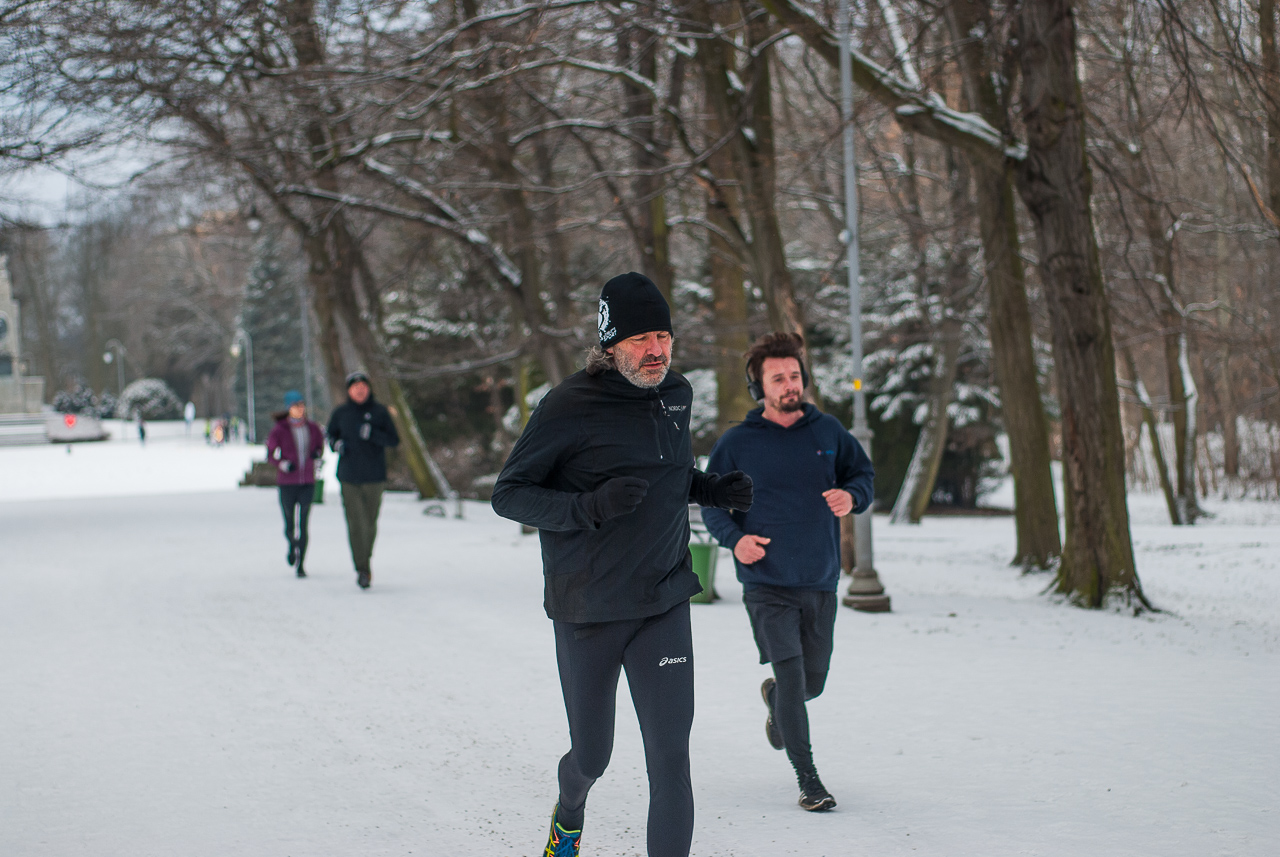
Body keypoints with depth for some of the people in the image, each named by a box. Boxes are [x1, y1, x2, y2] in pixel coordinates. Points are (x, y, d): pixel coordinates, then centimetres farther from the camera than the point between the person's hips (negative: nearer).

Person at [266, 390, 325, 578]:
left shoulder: (312, 428, 3)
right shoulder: (279, 430, -5)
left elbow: (320, 442, 18)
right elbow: (270, 453, 1)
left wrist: (317, 453, -5)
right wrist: (282, 464, -17)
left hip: (307, 483, 1)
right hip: (287, 483, -1)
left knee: (302, 525, -7)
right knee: (290, 525, 7)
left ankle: (300, 564, -3)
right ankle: (292, 545, 41)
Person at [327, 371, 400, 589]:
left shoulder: (379, 412, 1)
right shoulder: (340, 413, 5)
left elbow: (394, 440, -1)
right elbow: (330, 433, 19)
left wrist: (372, 434, -18)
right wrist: (336, 443, -4)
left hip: (374, 477, 0)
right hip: (349, 477, 0)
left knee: (370, 523, 5)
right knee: (355, 523, -9)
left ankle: (366, 561, 28)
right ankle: (362, 570, -7)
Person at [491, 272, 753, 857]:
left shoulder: (677, 395, 4)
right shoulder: (570, 407, -14)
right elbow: (509, 494, -11)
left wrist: (712, 490, 2)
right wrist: (587, 507, -26)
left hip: (664, 603, 3)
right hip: (587, 610, -3)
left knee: (670, 757, -8)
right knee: (591, 756, 14)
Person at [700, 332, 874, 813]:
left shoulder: (828, 432, 3)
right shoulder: (736, 443, -4)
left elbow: (863, 474, 13)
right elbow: (712, 502, 5)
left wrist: (851, 497, -10)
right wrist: (735, 537, -14)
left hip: (821, 582, 3)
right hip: (767, 583, -3)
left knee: (811, 683, 15)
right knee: (791, 676, -14)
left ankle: (775, 700, 51)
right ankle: (808, 778, -1)